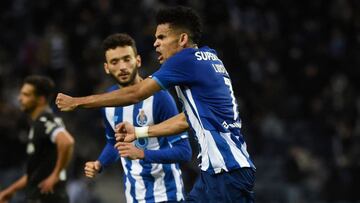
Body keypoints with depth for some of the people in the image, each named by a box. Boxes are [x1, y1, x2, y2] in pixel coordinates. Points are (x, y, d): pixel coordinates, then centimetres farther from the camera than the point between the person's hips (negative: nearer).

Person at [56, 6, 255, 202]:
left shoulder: (187, 58, -10)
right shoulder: (209, 57, 17)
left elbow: (134, 94, -7)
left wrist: (77, 102, 0)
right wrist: (138, 132, 27)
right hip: (216, 168, 9)